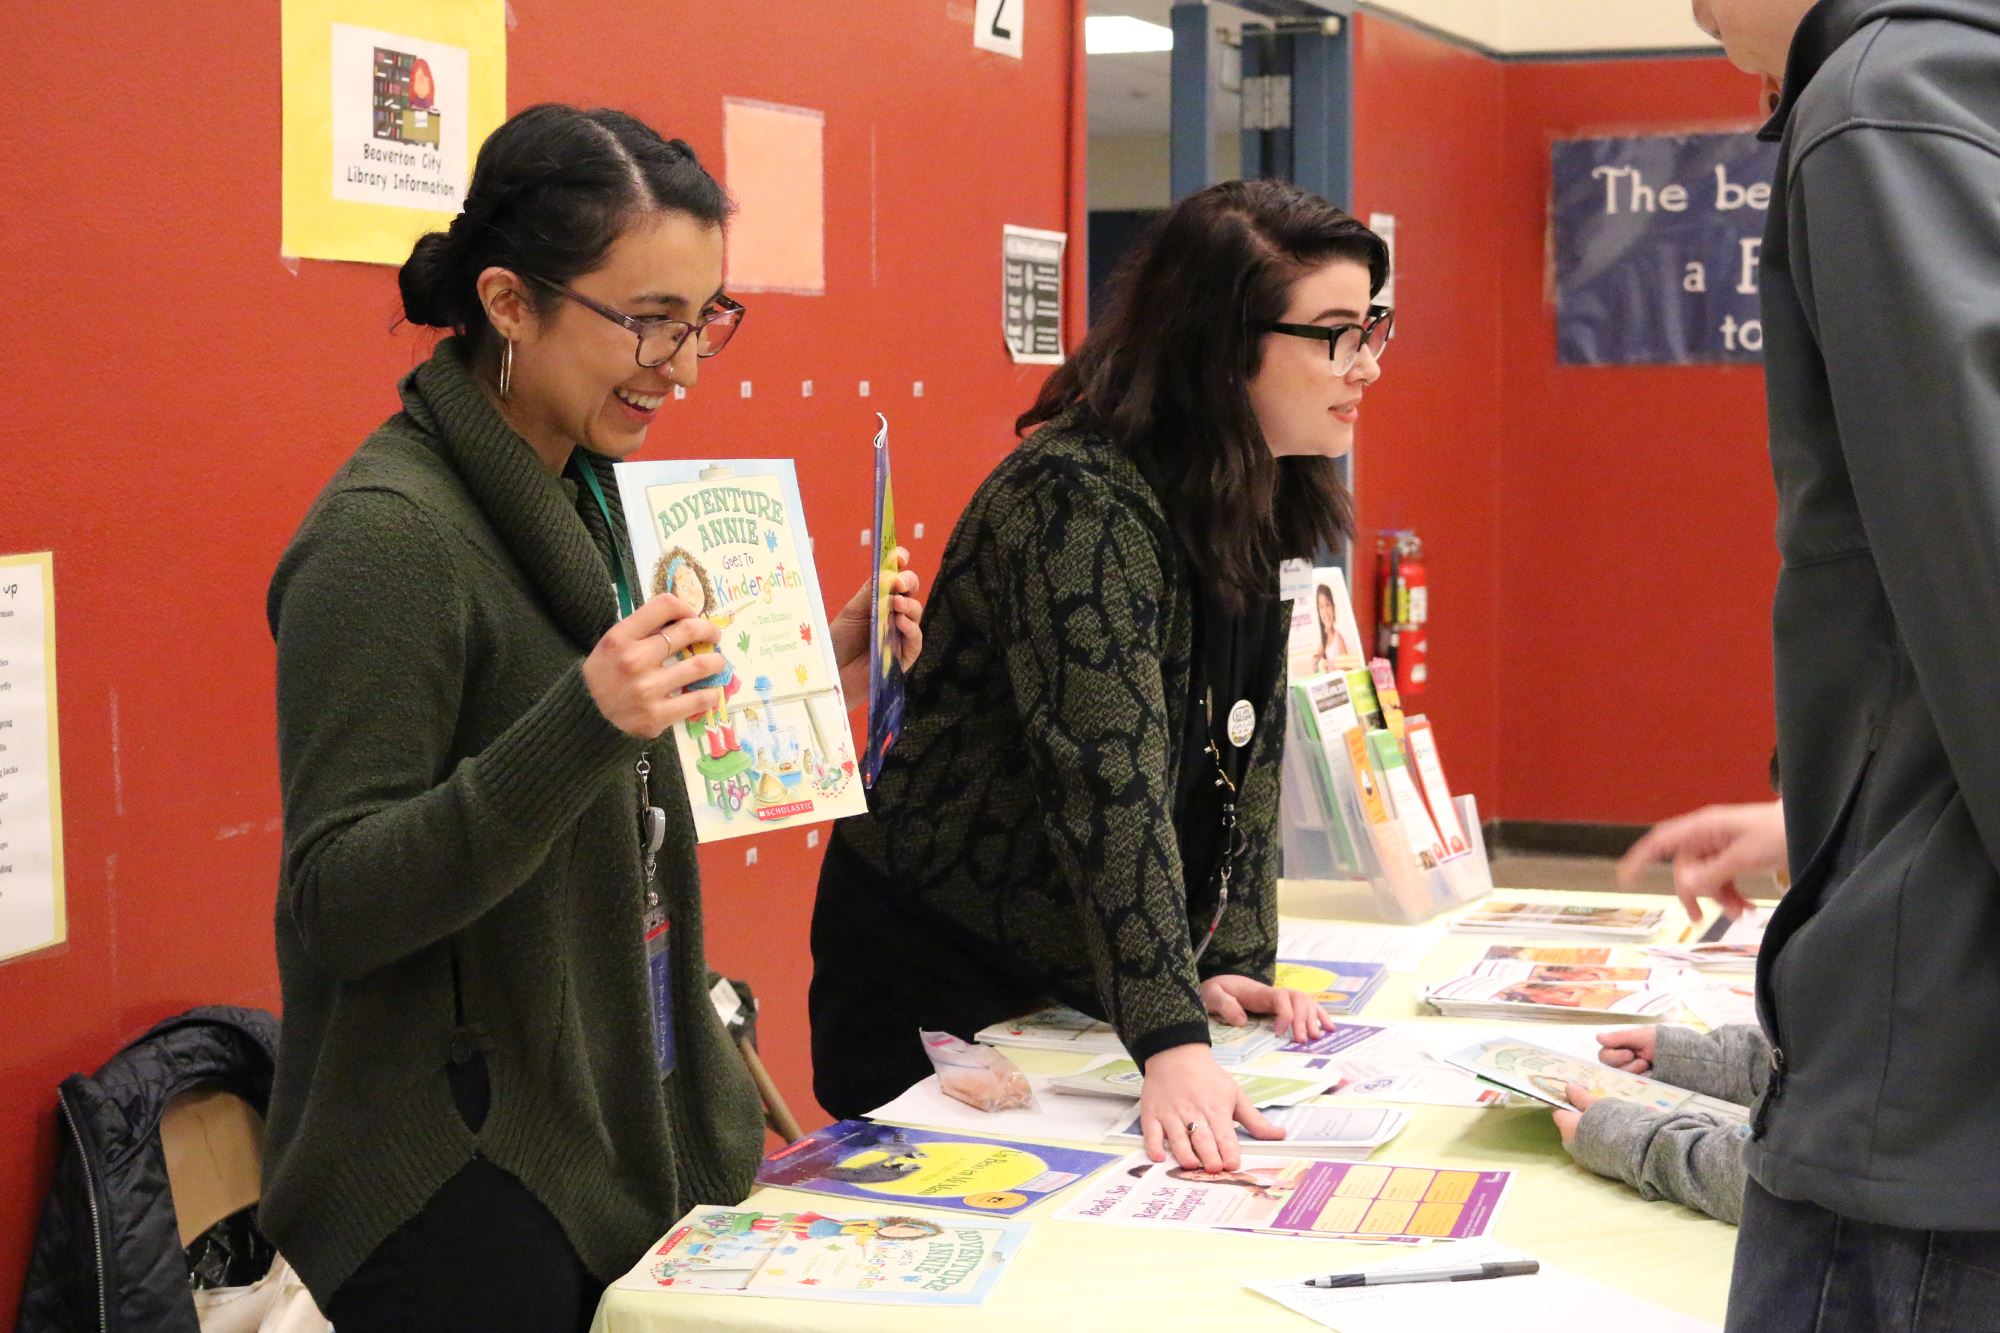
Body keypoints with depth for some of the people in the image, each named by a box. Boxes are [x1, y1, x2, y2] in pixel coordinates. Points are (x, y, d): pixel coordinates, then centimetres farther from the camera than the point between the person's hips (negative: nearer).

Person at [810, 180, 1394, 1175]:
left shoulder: (1259, 504, 2)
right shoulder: (1079, 501, -25)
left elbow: (1249, 752, 4)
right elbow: (1109, 777, -34)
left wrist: (1232, 962, -5)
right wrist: (1173, 1045, -40)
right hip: (938, 971, -8)